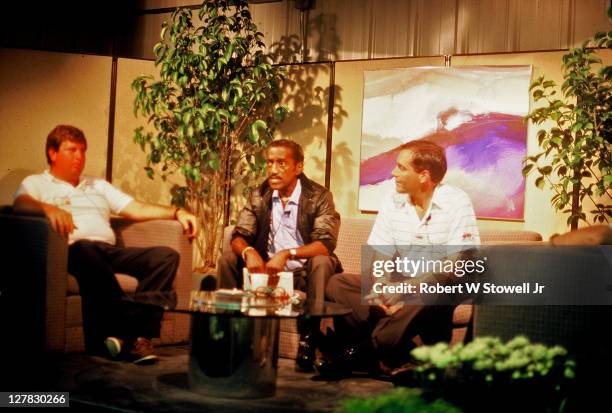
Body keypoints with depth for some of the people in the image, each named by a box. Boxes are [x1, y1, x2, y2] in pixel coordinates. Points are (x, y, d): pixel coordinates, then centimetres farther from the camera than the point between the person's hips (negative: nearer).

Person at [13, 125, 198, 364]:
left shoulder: (98, 185, 34)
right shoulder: (36, 183, 18)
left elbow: (136, 209, 24)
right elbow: (20, 204, -5)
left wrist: (176, 212, 8)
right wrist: (48, 208, -28)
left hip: (110, 252, 5)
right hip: (72, 251, -5)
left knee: (166, 256, -19)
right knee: (87, 249, -41)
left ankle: (128, 335, -34)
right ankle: (133, 329, -38)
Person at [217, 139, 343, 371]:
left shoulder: (319, 196, -10)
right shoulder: (259, 196, 4)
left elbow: (326, 243, -22)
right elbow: (239, 235, -1)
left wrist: (287, 254, -38)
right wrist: (248, 251, -27)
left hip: (304, 271, -3)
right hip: (266, 267, 4)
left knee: (322, 262, -33)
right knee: (228, 259, -14)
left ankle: (309, 339, -28)